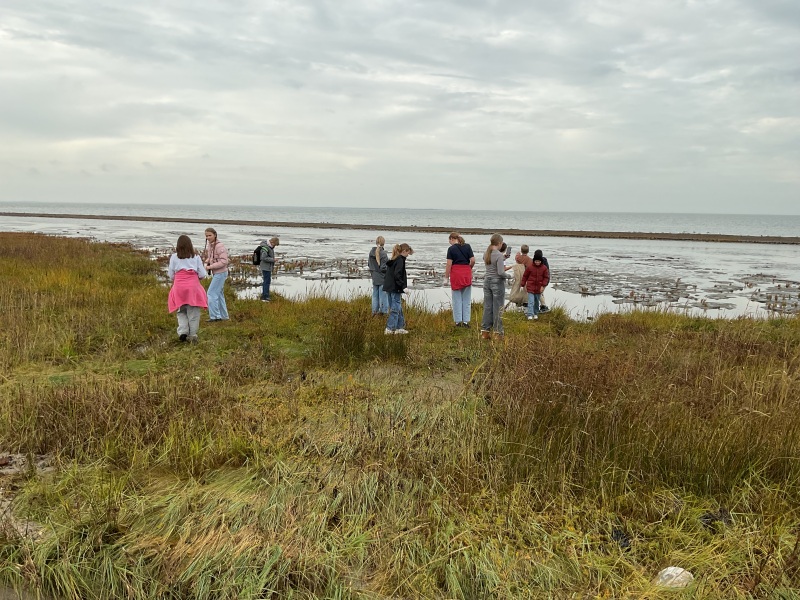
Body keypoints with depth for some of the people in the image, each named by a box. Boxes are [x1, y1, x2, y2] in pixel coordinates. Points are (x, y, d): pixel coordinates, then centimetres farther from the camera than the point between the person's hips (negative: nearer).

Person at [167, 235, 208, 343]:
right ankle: (192, 334, 4)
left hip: (179, 286, 0)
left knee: (181, 311, 13)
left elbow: (171, 275, 6)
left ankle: (182, 331, -3)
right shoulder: (196, 257, 5)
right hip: (193, 286, 0)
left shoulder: (174, 257, 5)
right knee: (193, 312, 5)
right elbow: (202, 274, 3)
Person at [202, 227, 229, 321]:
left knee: (212, 293, -9)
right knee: (219, 294, 15)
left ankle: (215, 316, -2)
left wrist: (210, 267, -22)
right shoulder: (209, 245, 7)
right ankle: (223, 316, 24)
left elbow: (224, 261, -23)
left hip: (220, 273, -10)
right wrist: (206, 263, -3)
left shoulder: (219, 246, -19)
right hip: (215, 273, 10)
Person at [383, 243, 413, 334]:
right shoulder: (400, 260, -13)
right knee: (396, 308, -4)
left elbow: (388, 274, 17)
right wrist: (404, 286, -19)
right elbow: (397, 275, -22)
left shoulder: (393, 260, 14)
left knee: (398, 308, 14)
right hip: (395, 288, -9)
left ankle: (399, 327, 18)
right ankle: (389, 329, -3)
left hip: (389, 287, 9)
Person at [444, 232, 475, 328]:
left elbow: (449, 264, -8)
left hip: (455, 273, -3)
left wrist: (446, 277, -2)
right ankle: (466, 321, 8)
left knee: (457, 299, 6)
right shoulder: (468, 246, 3)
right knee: (467, 299, 9)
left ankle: (458, 321, 7)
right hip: (467, 273, 3)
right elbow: (473, 260, -1)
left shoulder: (451, 249, -5)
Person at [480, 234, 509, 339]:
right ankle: (497, 332, 11)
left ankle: (485, 331, 16)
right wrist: (507, 275, -3)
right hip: (498, 282, -6)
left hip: (487, 281, 6)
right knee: (497, 308, 4)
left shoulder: (485, 253, 3)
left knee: (487, 307, 12)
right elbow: (501, 272, -23)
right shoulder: (499, 255, -18)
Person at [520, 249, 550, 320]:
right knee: (531, 302, -11)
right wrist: (524, 285, 5)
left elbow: (546, 277, 2)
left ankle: (536, 314, 32)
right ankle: (530, 315, -14)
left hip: (539, 288, 2)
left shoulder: (544, 268, -3)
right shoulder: (530, 267, -7)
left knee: (536, 302, 16)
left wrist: (543, 286, -7)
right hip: (530, 288, -2)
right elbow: (525, 276, 4)